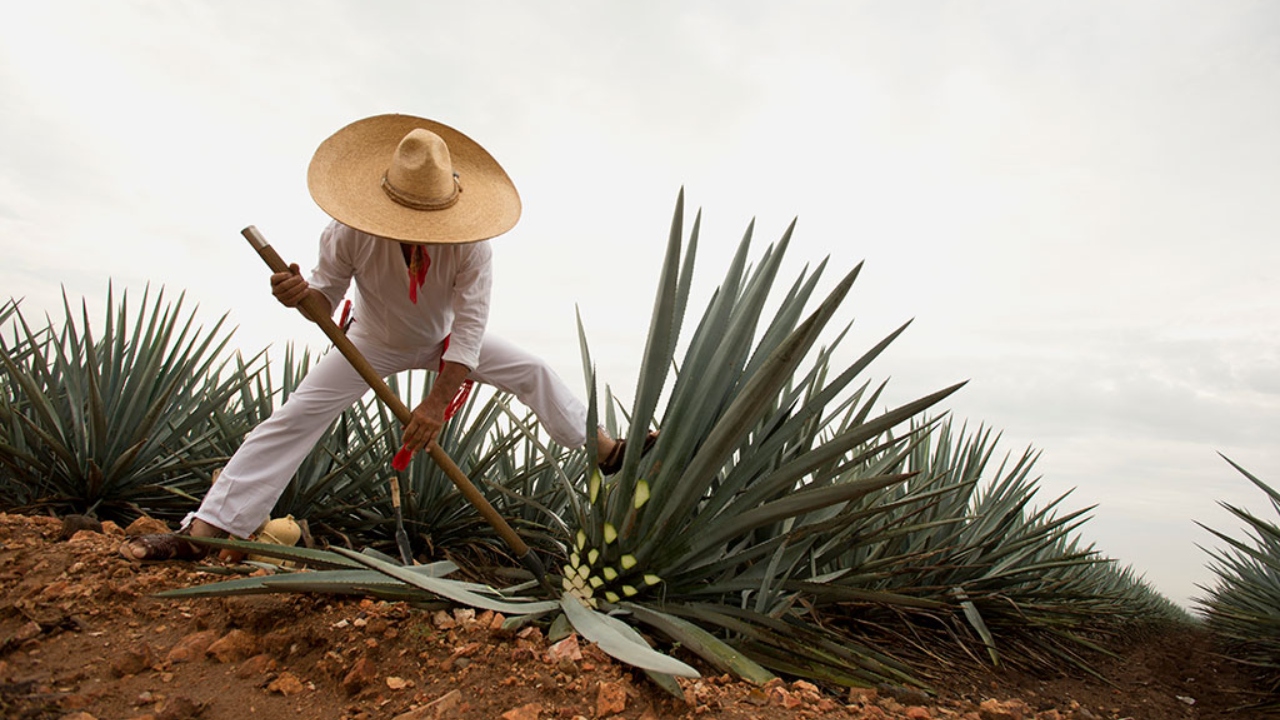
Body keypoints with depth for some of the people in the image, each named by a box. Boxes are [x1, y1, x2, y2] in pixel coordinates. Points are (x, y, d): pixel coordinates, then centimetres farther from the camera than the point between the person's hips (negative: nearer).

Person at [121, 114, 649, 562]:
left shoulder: (470, 244, -33)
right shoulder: (350, 232, -29)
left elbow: (469, 326, -36)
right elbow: (326, 297, -18)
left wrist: (437, 402, -40)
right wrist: (300, 295, -44)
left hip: (444, 343, 1)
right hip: (373, 342, 0)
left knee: (531, 371, -7)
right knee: (294, 418, -11)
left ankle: (604, 449, 6)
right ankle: (202, 530, -5)